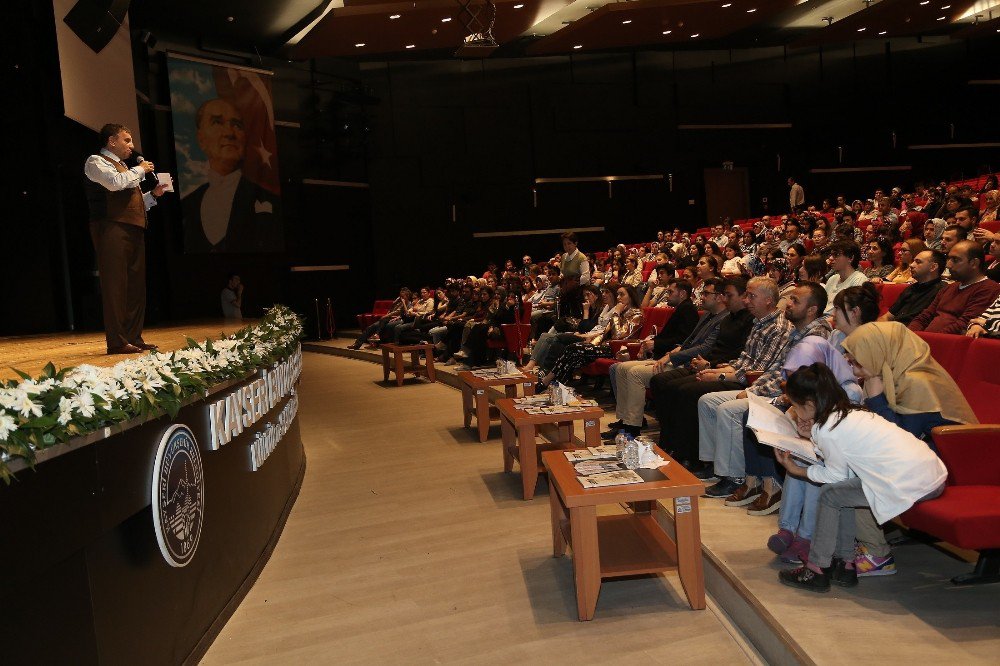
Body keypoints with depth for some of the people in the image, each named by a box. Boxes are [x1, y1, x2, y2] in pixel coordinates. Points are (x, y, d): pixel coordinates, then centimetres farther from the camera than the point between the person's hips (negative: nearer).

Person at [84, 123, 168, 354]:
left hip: (134, 230, 9)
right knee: (115, 285, -10)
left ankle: (134, 338, 13)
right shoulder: (96, 162, 2)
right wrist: (140, 170, -4)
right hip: (113, 229, -9)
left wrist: (153, 195, 14)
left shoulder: (123, 167, 28)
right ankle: (117, 342, -9)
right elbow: (115, 182, -18)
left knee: (136, 285, 7)